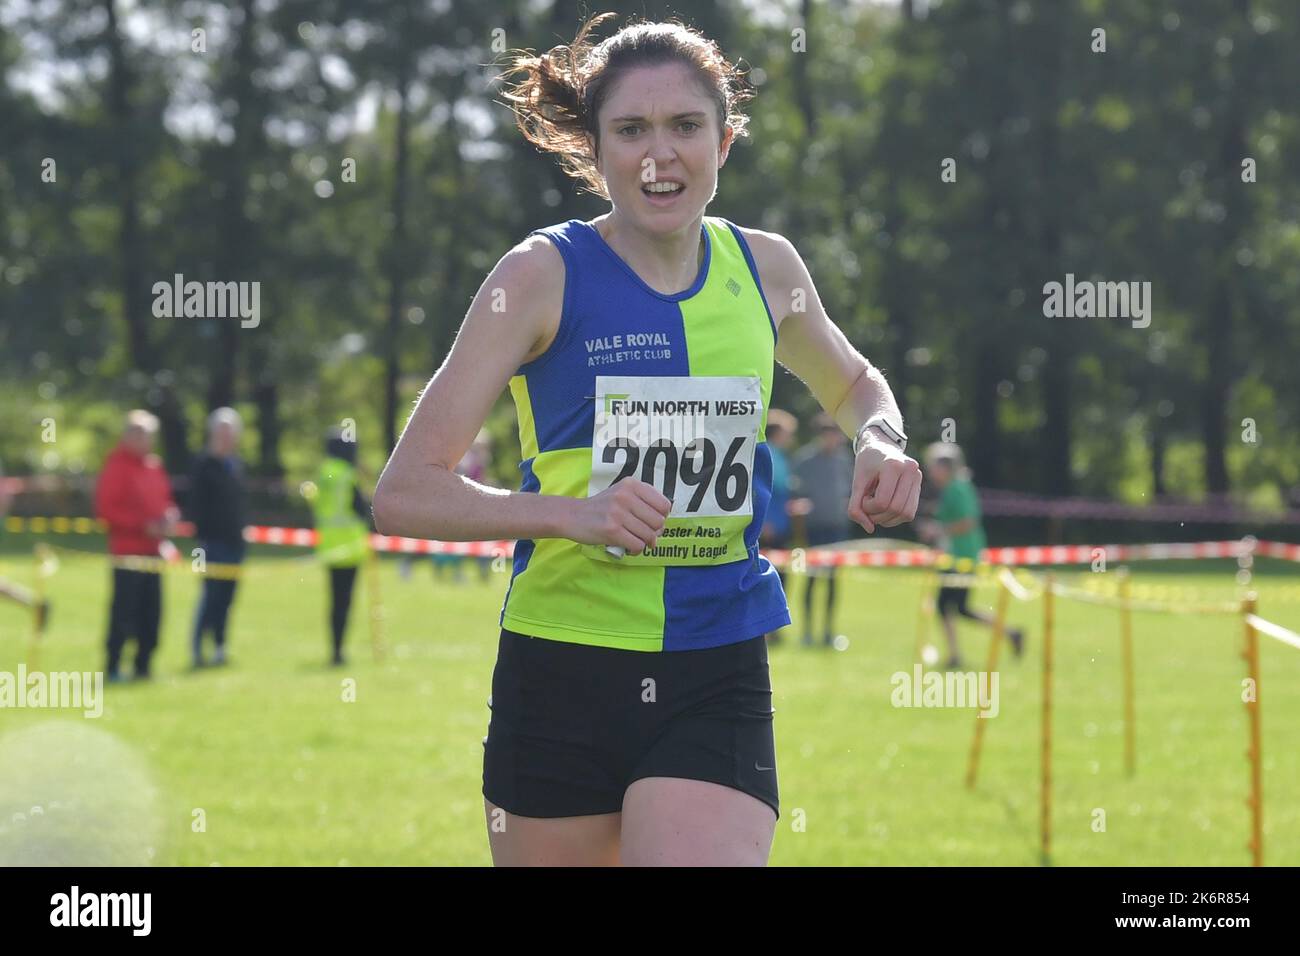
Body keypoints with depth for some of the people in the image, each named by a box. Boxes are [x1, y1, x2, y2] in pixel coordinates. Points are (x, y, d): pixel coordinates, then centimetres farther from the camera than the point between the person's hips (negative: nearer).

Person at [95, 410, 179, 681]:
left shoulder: (153, 465, 13)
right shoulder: (117, 465, -10)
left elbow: (163, 500, 23)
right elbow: (106, 508, -16)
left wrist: (170, 516, -1)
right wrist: (144, 525, -19)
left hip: (152, 550, 8)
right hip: (127, 550, -8)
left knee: (151, 611, 8)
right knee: (124, 610, -8)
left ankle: (143, 666, 15)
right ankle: (113, 667, -3)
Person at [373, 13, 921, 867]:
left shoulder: (764, 268, 6)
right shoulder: (544, 274, -6)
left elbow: (852, 383, 29)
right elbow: (404, 493, -10)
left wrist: (879, 443, 5)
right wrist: (572, 513, -25)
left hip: (718, 680, 2)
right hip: (562, 675, -2)